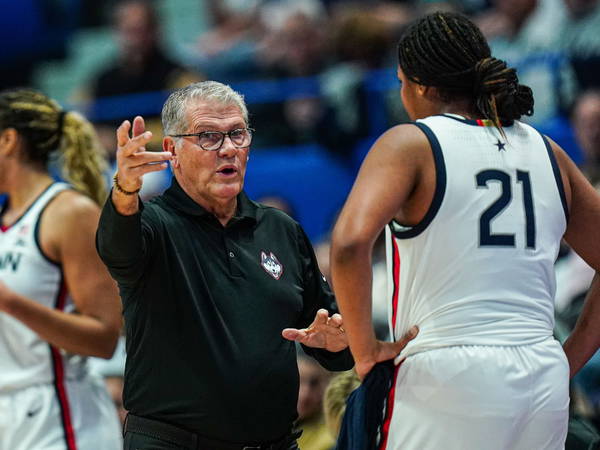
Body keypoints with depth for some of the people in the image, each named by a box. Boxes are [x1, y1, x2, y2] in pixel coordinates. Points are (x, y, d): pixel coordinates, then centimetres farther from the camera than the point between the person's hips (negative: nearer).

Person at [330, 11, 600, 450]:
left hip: (448, 375, -5)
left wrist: (364, 347, -7)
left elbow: (350, 243, -18)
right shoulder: (546, 152, 14)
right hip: (545, 388, 5)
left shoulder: (410, 144, -2)